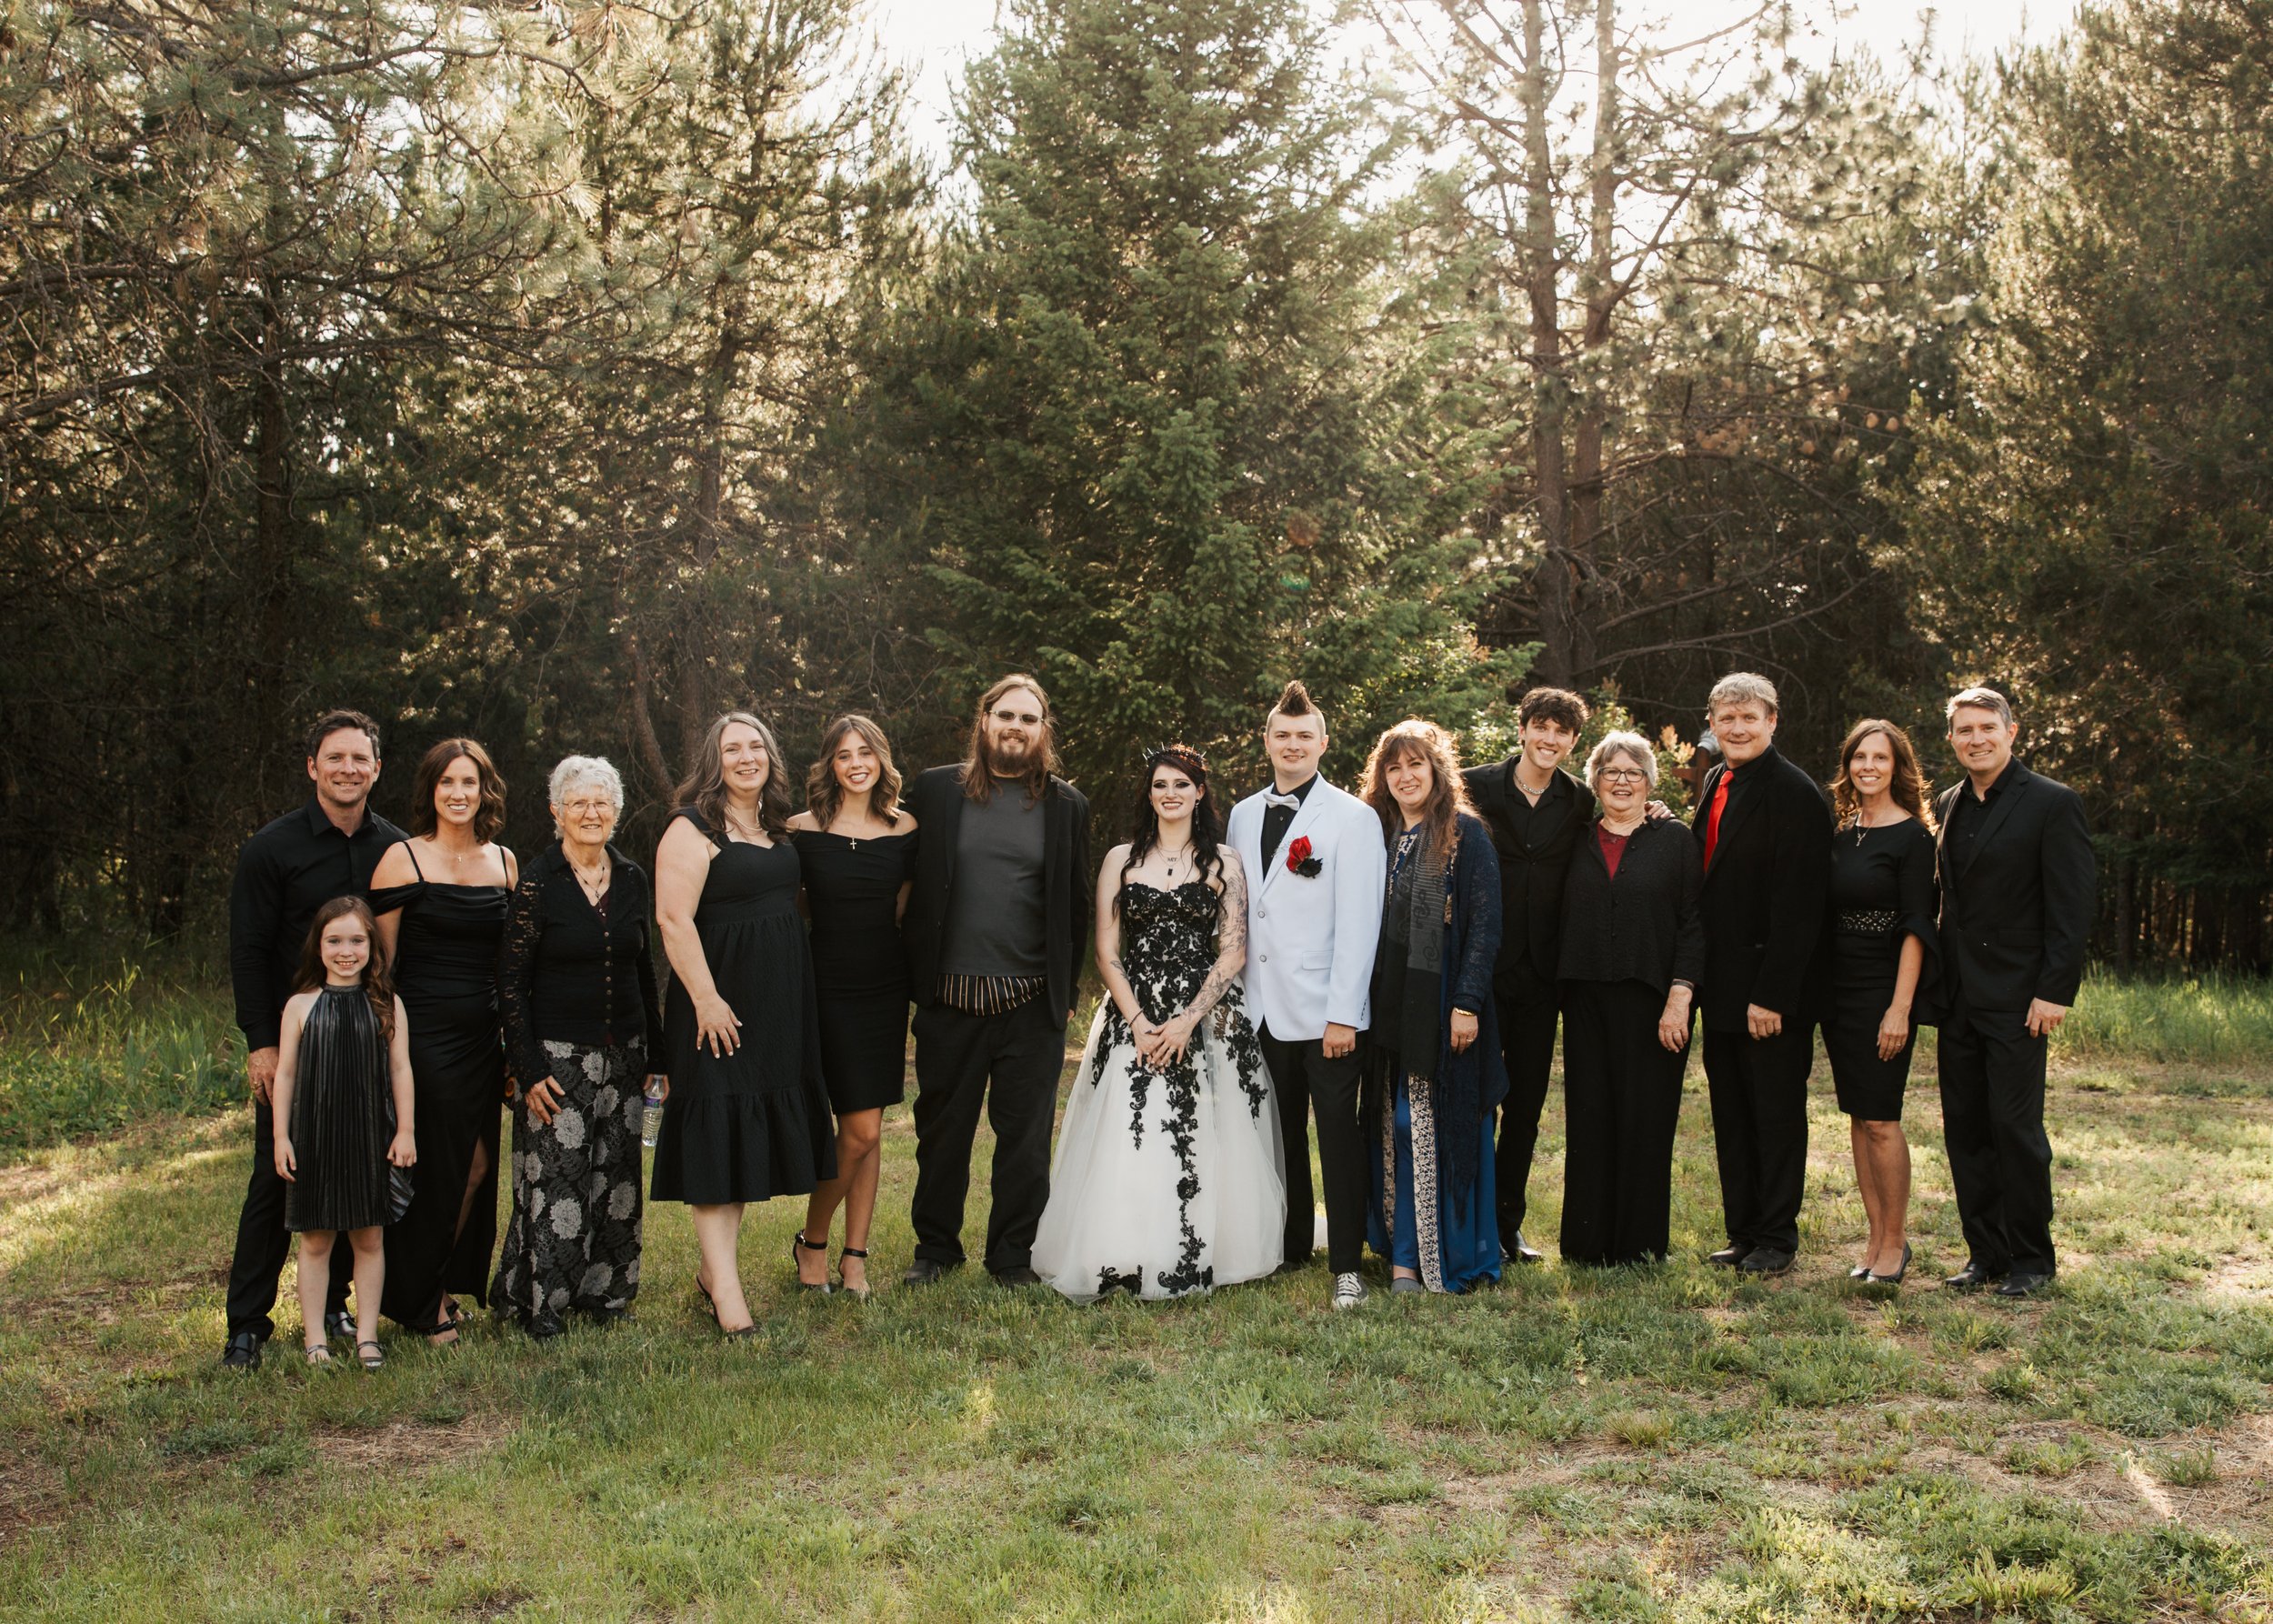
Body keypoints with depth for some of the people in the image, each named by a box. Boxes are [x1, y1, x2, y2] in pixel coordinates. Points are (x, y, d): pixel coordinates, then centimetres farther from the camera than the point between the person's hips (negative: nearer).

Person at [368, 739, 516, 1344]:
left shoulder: (504, 862, 10)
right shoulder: (403, 859, -5)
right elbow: (379, 959, -3)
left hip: (484, 1037, 5)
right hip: (425, 1035, -5)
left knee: (476, 1167, 7)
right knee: (441, 1168, -2)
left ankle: (450, 1284, 25)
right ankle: (419, 1300, 16)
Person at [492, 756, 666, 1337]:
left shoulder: (632, 880, 7)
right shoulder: (537, 884, -7)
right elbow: (510, 983, -7)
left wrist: (657, 1057, 13)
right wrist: (528, 1069, -12)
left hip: (622, 1054, 5)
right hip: (557, 1055, -5)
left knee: (616, 1175, 8)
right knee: (554, 1178, -5)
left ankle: (604, 1291, 21)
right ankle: (538, 1302, 8)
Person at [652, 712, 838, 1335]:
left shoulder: (780, 827, 13)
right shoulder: (693, 829, -10)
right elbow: (673, 918, -18)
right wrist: (706, 998, -22)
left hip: (781, 1002, 8)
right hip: (723, 998, -8)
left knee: (755, 1135, 12)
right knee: (718, 1136, -5)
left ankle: (715, 1266, 23)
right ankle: (726, 1290, -3)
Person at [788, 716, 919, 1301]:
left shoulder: (904, 829, 5)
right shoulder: (804, 830, -4)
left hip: (885, 988, 4)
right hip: (828, 986, -3)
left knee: (869, 1131, 5)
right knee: (859, 1132, -8)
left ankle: (854, 1258, 15)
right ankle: (812, 1243, 13)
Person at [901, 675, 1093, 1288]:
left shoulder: (1067, 806, 5)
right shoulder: (937, 789, 4)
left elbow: (1077, 906, 8)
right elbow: (914, 885, 7)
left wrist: (1064, 990, 5)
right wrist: (918, 975, 2)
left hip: (1033, 1005, 0)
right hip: (950, 999, 0)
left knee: (1025, 1138, 6)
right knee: (942, 1131, 11)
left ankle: (1013, 1255, 20)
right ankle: (936, 1247, 27)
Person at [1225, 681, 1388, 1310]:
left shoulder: (1353, 818, -5)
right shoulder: (1244, 815, 12)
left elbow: (1359, 923, -9)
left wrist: (1342, 1014, -14)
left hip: (1325, 1010, -5)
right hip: (1263, 1008, 5)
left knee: (1339, 1136, -1)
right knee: (1279, 1134, 12)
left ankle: (1347, 1265, 6)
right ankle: (1290, 1247, 24)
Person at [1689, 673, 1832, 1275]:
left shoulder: (1795, 794, -15)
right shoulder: (1715, 783, 12)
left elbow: (1796, 906, -19)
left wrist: (1771, 995, -21)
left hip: (1771, 992, -8)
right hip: (1722, 987, 8)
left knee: (1777, 1116, 4)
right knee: (1732, 1115, 14)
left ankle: (1777, 1239, 14)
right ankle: (1744, 1232, 24)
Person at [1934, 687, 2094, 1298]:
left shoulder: (2052, 803, -6)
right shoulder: (1950, 805, 13)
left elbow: (2071, 905, -10)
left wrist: (2054, 992, -15)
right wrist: (1938, 983, 9)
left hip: (2017, 997, -6)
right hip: (1959, 997, 6)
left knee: (2015, 1126, -4)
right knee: (1965, 1127, 8)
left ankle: (2032, 1259, 9)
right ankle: (1986, 1253, 18)